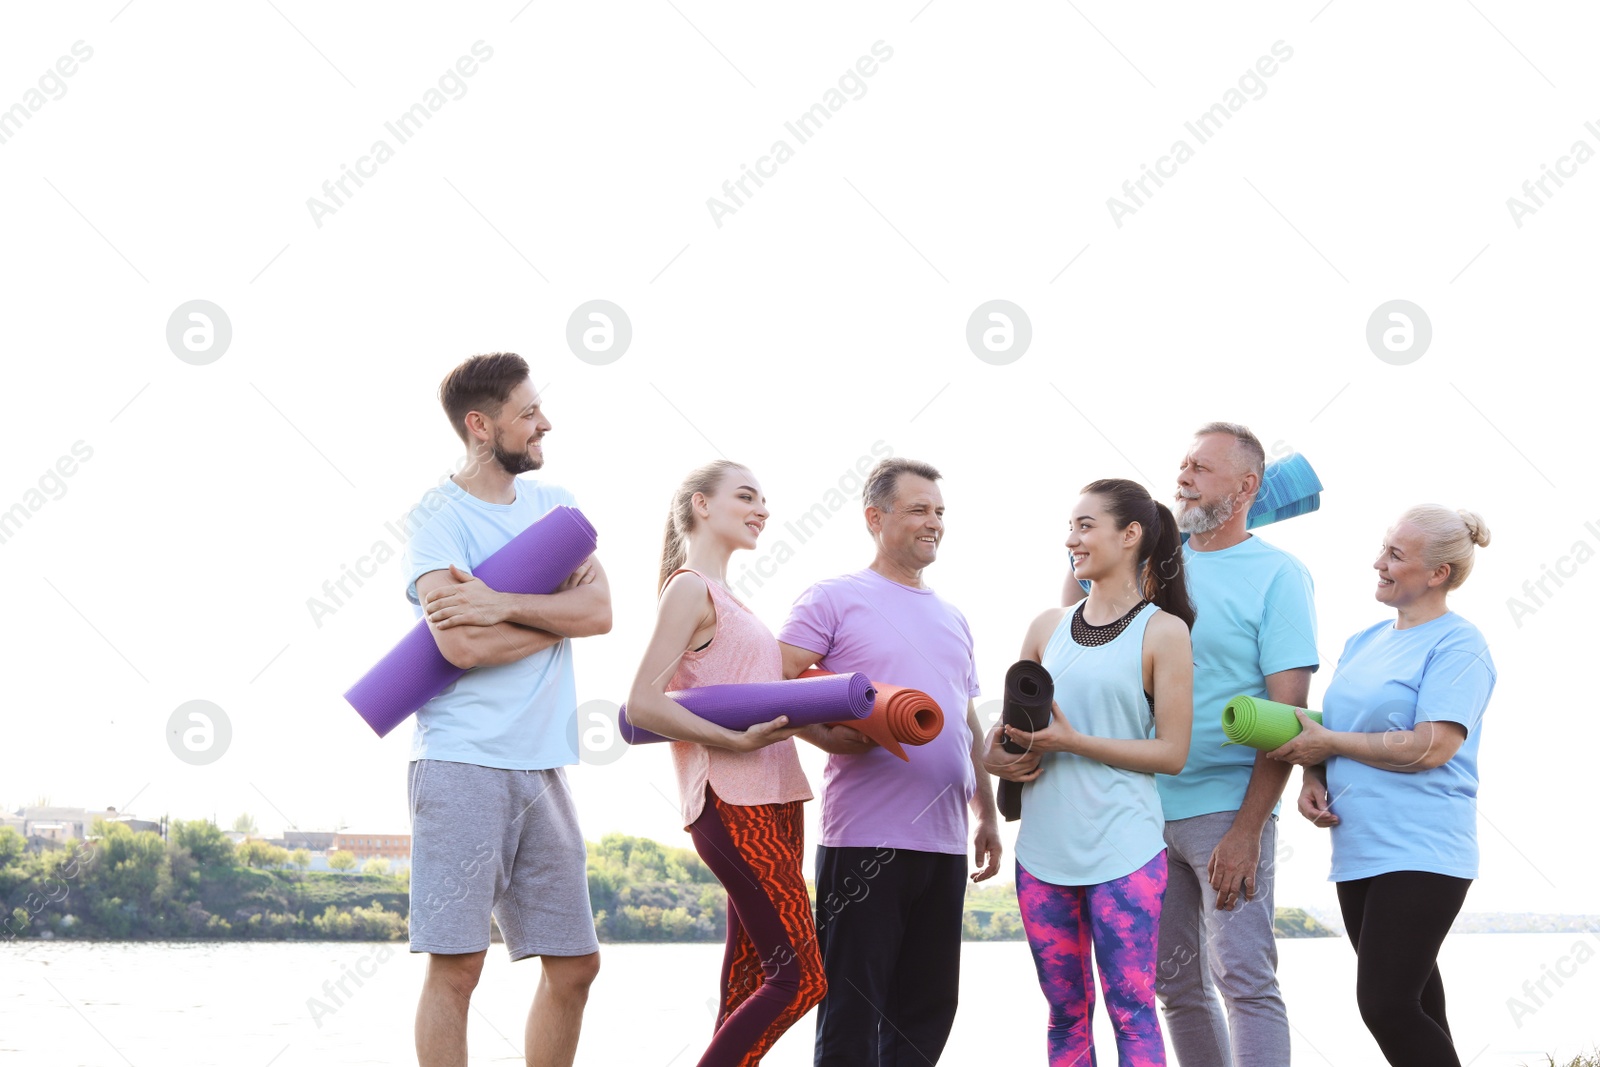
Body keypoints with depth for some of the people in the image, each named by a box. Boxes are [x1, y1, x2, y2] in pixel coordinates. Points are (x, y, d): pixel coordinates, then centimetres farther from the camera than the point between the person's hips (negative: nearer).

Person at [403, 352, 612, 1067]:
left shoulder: (554, 504, 14)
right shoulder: (439, 517, -4)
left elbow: (600, 610, 0)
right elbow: (462, 645, -17)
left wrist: (504, 605, -13)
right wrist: (558, 616, -3)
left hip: (542, 766, 6)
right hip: (462, 763, -6)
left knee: (574, 964, 9)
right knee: (456, 965, -7)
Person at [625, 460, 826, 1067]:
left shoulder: (727, 596, 20)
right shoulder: (690, 589, -7)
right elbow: (643, 704, -16)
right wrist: (738, 740, -21)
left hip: (770, 801, 9)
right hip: (732, 804, -9)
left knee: (751, 979, 7)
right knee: (800, 977, -12)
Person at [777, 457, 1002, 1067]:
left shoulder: (953, 619, 21)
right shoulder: (835, 599, 0)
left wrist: (988, 816, 20)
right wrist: (825, 734, -23)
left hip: (945, 842, 7)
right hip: (864, 839, -7)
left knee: (928, 1008, 9)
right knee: (853, 1011, -5)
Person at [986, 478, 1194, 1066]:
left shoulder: (1162, 631, -2)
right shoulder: (1049, 627, 12)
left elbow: (1171, 751, -7)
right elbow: (1009, 724, 20)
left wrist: (1073, 742, -14)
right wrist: (996, 754, -2)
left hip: (1123, 851, -5)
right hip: (1044, 847, 5)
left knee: (1131, 1010, -6)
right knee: (1066, 1012, 10)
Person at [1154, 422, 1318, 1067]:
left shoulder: (1278, 575, -5)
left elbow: (1288, 712, -11)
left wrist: (1247, 830, -17)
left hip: (1227, 810, -6)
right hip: (1149, 807, 6)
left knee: (1245, 980, -9)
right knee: (1174, 983, 11)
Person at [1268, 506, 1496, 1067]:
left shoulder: (1457, 644, -8)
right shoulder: (1363, 642, 15)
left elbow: (1431, 747, -19)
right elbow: (1320, 735, 20)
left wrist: (1327, 742, -12)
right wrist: (1312, 779, -2)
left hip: (1421, 853, -8)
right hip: (1359, 851, 8)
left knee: (1385, 1005, -14)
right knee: (1409, 1004, 14)